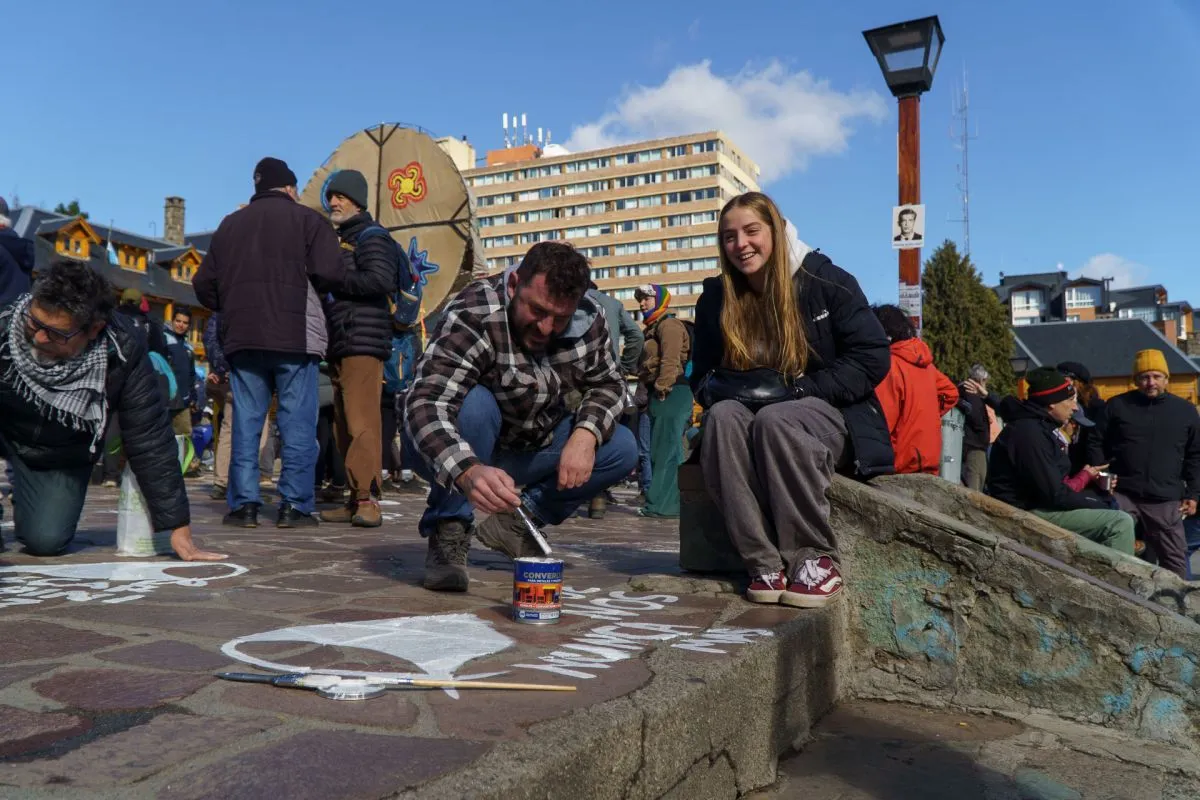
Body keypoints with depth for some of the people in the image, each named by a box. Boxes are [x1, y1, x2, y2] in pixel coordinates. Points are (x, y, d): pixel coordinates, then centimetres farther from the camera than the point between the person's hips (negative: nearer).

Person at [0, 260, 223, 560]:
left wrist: (180, 532, -27)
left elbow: (150, 441, -26)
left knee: (45, 541, -10)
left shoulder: (123, 352, -30)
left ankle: (25, 498, 24)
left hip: (61, 455, -1)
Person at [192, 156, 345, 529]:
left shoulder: (229, 224, 17)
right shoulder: (306, 218, 3)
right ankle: (295, 505, -3)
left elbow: (203, 282, 15)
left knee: (246, 421, 7)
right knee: (297, 422, -1)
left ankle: (243, 504, 7)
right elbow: (331, 273, -9)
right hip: (294, 336, -4)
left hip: (242, 336, 4)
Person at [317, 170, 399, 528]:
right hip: (340, 344, 9)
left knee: (361, 422, -14)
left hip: (364, 341, -9)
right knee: (344, 426, 5)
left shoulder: (372, 237, 1)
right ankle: (356, 500, 8)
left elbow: (380, 280, -16)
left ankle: (367, 499, -15)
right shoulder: (340, 240, 27)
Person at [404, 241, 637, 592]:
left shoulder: (589, 319, -14)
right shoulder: (473, 315, -31)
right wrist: (468, 472, -61)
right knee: (475, 403, -36)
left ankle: (513, 523, 2)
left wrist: (585, 434, -23)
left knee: (621, 447, -10)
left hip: (529, 449, 6)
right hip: (455, 451, -5)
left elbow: (607, 384, -1)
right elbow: (424, 404, -42)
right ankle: (448, 534, -16)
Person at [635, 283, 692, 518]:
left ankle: (662, 505, -11)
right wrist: (650, 394, 18)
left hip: (671, 394, -11)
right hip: (661, 396, 11)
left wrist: (662, 388, -22)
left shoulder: (668, 325, -6)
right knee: (660, 451, 11)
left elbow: (670, 361, -18)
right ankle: (668, 503, 16)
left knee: (665, 451, -11)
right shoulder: (654, 328, 26)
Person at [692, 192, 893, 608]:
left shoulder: (826, 280, -5)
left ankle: (817, 558, -25)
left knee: (775, 421, -38)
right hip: (746, 414, 3)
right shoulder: (715, 298, 7)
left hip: (829, 415, -3)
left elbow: (872, 358, -9)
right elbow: (703, 375, 15)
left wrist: (801, 392, -18)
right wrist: (727, 393, -10)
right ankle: (766, 562, -33)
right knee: (722, 418, -33)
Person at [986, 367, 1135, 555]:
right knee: (1120, 522, -15)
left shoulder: (1041, 427, 12)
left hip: (1042, 504, 11)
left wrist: (1091, 478, -4)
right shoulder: (1030, 434, -22)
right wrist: (1085, 476, -7)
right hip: (1029, 513, -11)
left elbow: (1056, 481, 10)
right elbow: (1056, 495, -23)